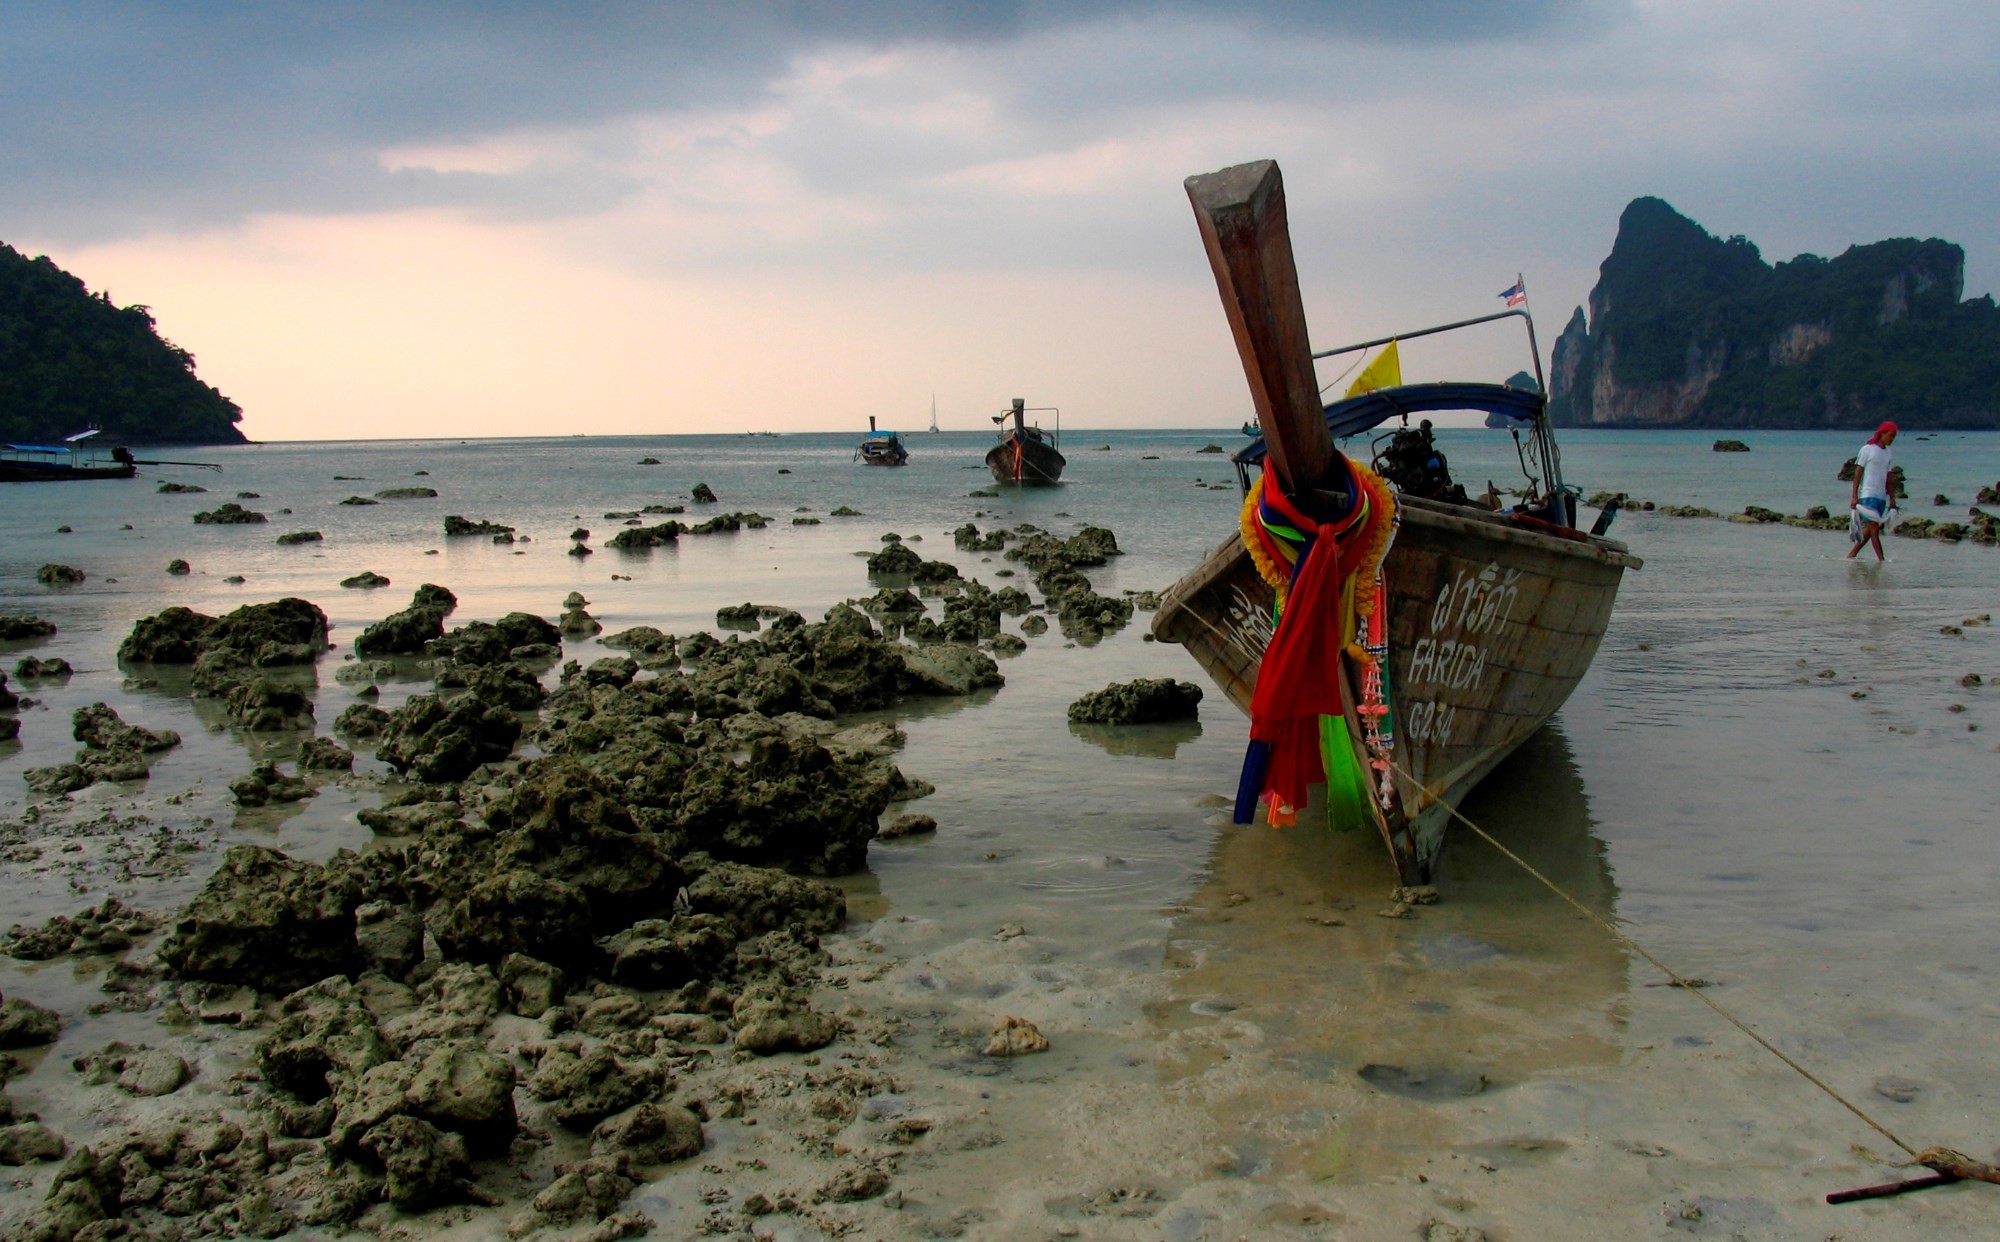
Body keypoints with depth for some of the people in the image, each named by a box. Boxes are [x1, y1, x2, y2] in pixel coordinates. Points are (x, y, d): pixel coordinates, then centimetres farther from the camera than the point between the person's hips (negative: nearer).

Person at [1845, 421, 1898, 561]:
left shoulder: (1888, 453, 14)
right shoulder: (1867, 450, -5)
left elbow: (1887, 477, 20)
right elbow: (1858, 473, -6)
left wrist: (1891, 497, 16)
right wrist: (1854, 496, -11)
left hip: (1881, 497, 7)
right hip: (1868, 495, -7)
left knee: (1869, 530, 7)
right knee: (1874, 528, -9)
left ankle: (1851, 555, 15)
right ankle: (1881, 559, -10)